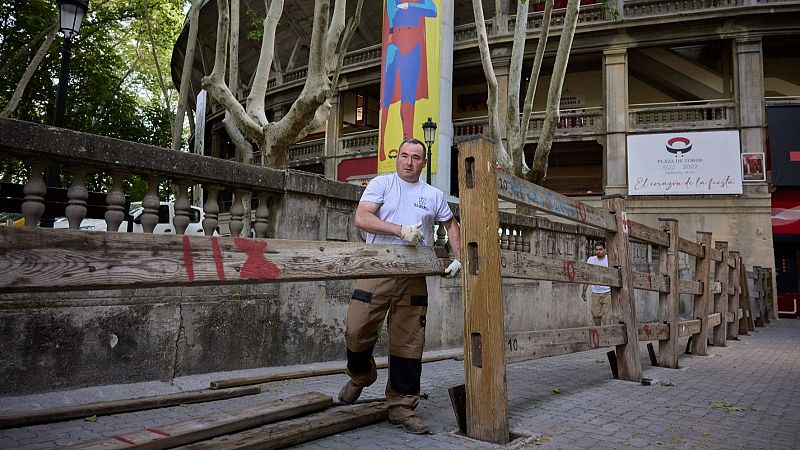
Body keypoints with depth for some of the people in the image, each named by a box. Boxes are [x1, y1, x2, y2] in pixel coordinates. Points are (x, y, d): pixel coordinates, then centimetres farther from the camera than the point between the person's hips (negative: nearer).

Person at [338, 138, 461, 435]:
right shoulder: (381, 184, 5)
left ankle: (401, 408, 15)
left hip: (413, 278, 2)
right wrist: (401, 230, -19)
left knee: (408, 345, 2)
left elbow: (452, 225, 29)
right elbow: (361, 218, -10)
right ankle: (360, 376, 31)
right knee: (357, 333, -2)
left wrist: (458, 259, 16)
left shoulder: (434, 195, 15)